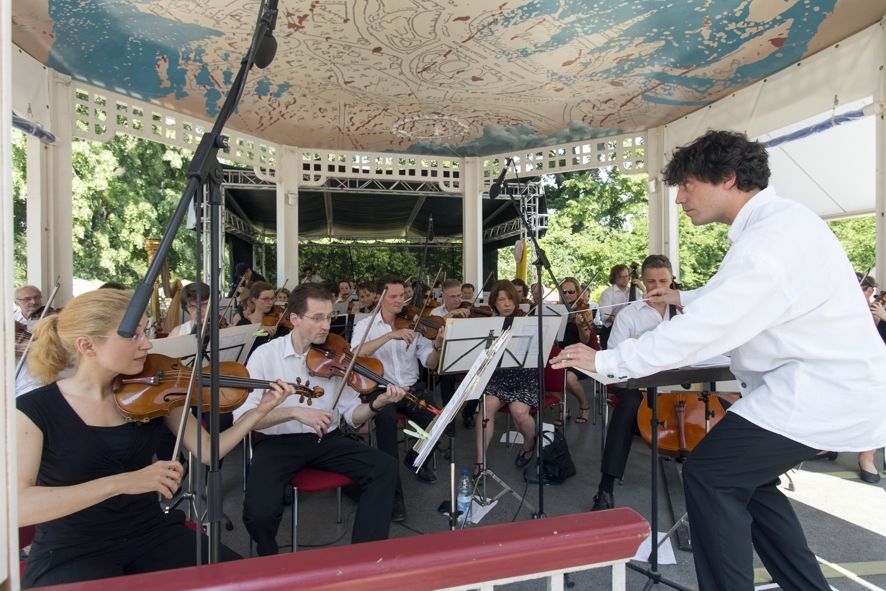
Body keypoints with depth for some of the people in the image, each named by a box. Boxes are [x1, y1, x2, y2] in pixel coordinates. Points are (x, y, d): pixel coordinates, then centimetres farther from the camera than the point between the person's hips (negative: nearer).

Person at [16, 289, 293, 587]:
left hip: (152, 532, 3)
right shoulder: (34, 410, -12)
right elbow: (16, 506, -24)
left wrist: (259, 411, -10)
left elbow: (206, 451, 0)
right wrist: (119, 482, -33)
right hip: (71, 553, -2)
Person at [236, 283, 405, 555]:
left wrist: (376, 404, -21)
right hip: (277, 442, -2)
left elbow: (353, 415, 1)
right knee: (260, 512, -27)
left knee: (385, 467, -18)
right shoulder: (265, 355, -7)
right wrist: (294, 411, -29)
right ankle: (270, 561, 11)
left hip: (326, 439, 3)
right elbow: (241, 417, -16)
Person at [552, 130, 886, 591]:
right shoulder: (775, 221, 9)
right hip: (833, 384, 10)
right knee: (742, 475, 17)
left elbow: (705, 328, -28)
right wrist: (684, 298, 30)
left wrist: (605, 361, -23)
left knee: (710, 474, -5)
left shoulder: (772, 239, -24)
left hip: (824, 393, -10)